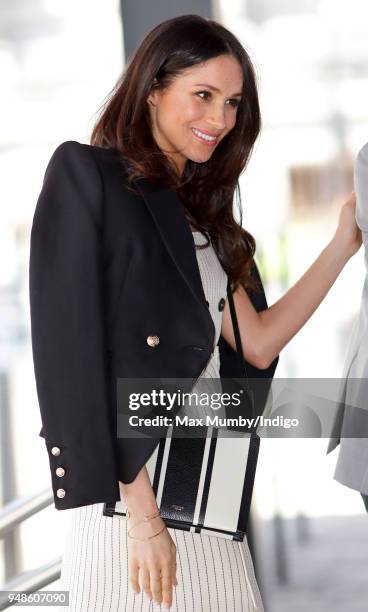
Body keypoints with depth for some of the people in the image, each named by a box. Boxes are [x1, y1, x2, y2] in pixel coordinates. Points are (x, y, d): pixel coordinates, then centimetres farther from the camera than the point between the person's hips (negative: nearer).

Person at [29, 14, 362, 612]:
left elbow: (258, 343, 9)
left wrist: (346, 242, 9)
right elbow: (79, 355, -14)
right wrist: (142, 516, -19)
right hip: (131, 481, -7)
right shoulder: (87, 176, -6)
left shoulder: (197, 210, 16)